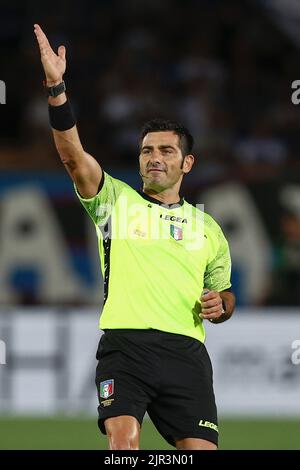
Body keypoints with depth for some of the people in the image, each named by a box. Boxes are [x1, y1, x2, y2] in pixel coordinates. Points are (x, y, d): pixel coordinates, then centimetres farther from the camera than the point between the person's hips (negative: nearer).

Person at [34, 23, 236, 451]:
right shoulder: (115, 200, 12)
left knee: (201, 451, -8)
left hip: (185, 351, 2)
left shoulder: (206, 225, 21)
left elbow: (223, 293, 30)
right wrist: (56, 88, -16)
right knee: (123, 441, -21)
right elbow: (73, 155, -4)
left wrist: (220, 304, 4)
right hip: (124, 346, -2)